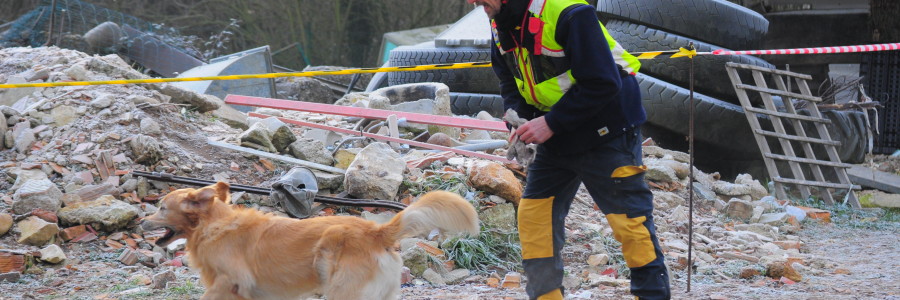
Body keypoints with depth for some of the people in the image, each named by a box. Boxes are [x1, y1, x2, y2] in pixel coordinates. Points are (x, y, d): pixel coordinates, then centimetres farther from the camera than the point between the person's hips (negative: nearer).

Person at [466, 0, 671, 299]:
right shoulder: (501, 26, -2)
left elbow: (603, 83, -27)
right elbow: (509, 81, 11)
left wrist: (551, 123, -25)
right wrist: (519, 119, -9)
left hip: (606, 132, -8)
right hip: (555, 136, 8)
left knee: (629, 219, -4)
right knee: (533, 215, 5)